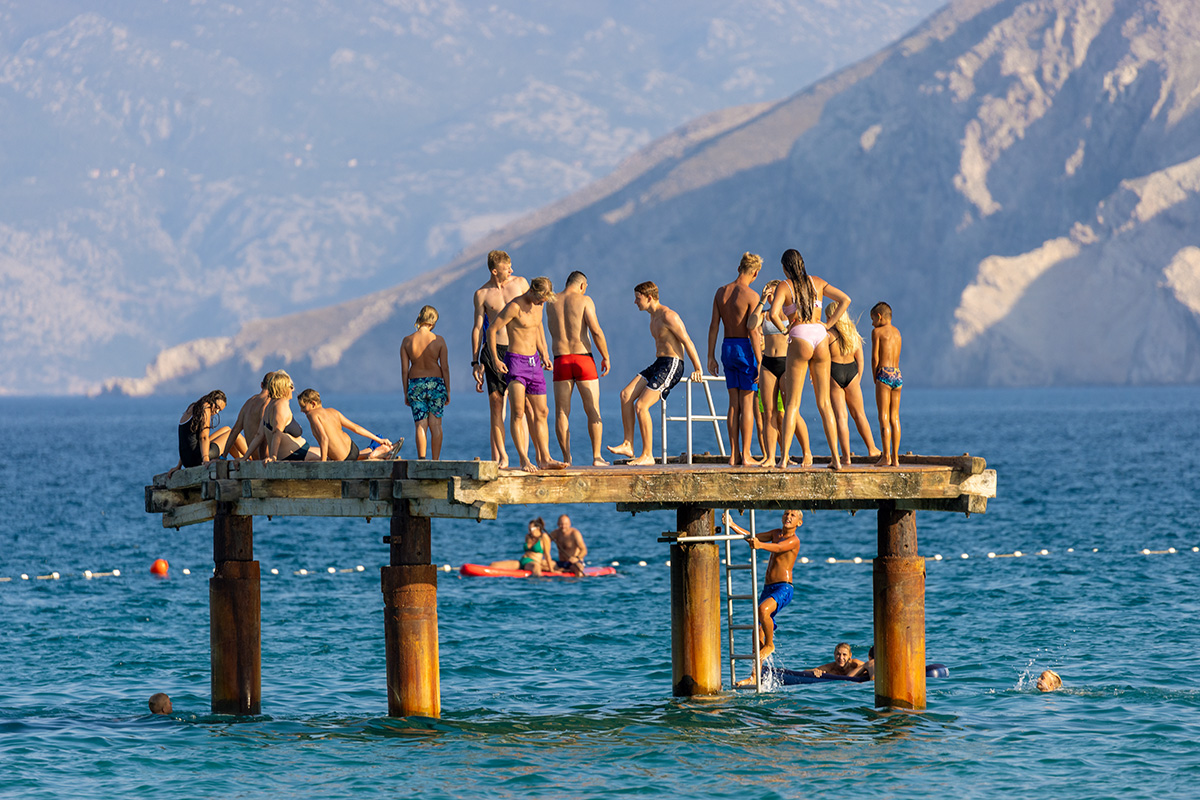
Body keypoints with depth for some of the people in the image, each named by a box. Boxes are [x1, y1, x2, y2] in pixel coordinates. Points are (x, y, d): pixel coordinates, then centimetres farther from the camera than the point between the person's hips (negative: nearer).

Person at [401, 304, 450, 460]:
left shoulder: (407, 341, -3)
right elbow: (445, 367, -3)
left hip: (415, 384, 1)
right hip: (436, 383, -1)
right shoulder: (438, 340, -6)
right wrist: (448, 391, 6)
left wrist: (406, 393, 8)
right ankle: (435, 460, 4)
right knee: (435, 424, 5)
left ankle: (421, 459, -10)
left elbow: (404, 370, 0)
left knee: (420, 425, 1)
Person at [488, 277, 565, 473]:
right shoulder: (515, 306, -15)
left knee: (541, 412, 6)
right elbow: (492, 330, -13)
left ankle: (544, 459, 9)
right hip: (516, 361, -8)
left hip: (534, 362, 8)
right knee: (517, 412, -14)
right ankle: (524, 460, -16)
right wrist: (495, 360, -19)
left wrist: (544, 353, 24)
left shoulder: (538, 304, 8)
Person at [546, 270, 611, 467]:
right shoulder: (584, 301, -3)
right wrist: (606, 357, -1)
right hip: (583, 359, -3)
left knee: (561, 412, 5)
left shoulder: (551, 303, 9)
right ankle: (597, 456, 1)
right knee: (593, 410, 4)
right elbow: (596, 331, -10)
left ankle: (566, 458, 0)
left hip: (561, 361, 3)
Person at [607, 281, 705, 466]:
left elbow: (687, 342, -14)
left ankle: (647, 455, -10)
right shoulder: (654, 317, 17)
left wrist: (698, 370, -13)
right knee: (626, 395, -5)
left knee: (641, 405, -16)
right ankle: (628, 445, -7)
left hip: (671, 366, -10)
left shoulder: (668, 316, -14)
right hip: (658, 364, 10)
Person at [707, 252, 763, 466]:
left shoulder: (721, 292, 7)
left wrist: (711, 357, 12)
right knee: (747, 404, -2)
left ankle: (734, 454, 9)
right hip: (744, 348, -6)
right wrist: (760, 362, -14)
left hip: (727, 347, 6)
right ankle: (745, 455, -3)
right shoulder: (751, 296, -12)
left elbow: (714, 326, 7)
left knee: (734, 404, 10)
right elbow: (753, 331, -16)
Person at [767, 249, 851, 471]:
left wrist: (783, 328, 3)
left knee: (792, 403, -2)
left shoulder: (784, 286, -1)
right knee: (824, 403, 9)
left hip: (799, 339, -4)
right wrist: (828, 325, 8)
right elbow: (845, 299, 9)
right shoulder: (816, 282, 12)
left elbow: (774, 314, -16)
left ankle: (784, 458, -11)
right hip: (820, 338, 4)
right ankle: (835, 458, 4)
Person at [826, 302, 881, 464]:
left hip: (834, 373, -4)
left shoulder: (827, 334, -9)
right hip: (851, 372, 4)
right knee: (859, 414, 17)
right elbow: (860, 359, 7)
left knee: (841, 416, -2)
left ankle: (846, 456, -5)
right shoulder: (853, 332, 6)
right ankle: (872, 449, 23)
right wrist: (858, 379, 14)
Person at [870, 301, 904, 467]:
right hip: (898, 375, 6)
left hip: (884, 374, -6)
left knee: (884, 417, -6)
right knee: (894, 417, 8)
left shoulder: (877, 331, -3)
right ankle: (895, 457, 7)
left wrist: (875, 378, 3)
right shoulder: (896, 332, 17)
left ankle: (886, 456, -12)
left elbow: (875, 357, -7)